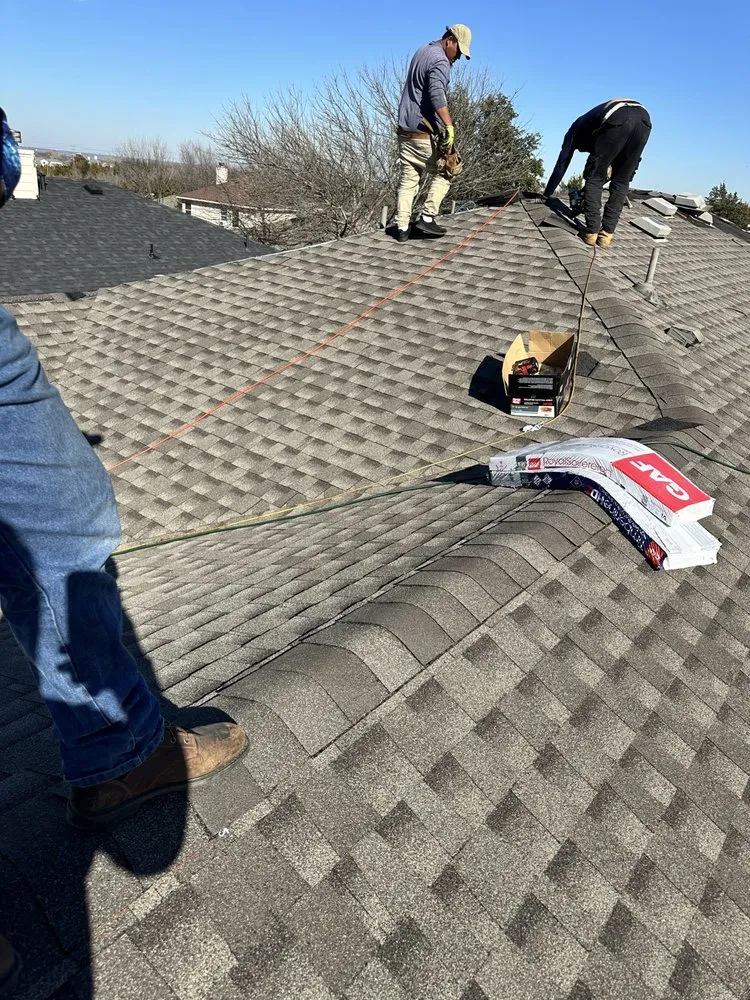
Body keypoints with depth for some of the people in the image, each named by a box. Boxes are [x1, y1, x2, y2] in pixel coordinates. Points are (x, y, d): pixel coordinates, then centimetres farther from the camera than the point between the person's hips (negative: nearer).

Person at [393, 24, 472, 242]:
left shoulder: (422, 51, 17)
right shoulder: (440, 61, -13)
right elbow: (437, 94, -29)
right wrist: (449, 126, -35)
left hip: (405, 130, 8)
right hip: (425, 133, -8)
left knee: (408, 180, 6)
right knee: (442, 175, 7)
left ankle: (402, 228, 1)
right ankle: (427, 218, -2)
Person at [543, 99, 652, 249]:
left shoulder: (577, 127, 34)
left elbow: (562, 163, 31)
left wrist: (547, 194, 39)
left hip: (617, 120, -5)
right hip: (643, 119, 5)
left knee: (594, 178, 10)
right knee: (621, 182, 15)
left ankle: (592, 232, 4)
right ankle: (606, 234, 11)